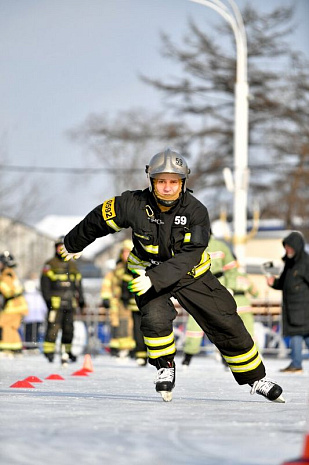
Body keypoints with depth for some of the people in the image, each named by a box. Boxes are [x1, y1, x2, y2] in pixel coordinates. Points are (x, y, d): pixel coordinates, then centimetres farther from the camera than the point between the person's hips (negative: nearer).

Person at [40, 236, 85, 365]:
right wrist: (48, 298, -12)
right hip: (56, 301, -5)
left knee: (69, 328, 5)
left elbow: (78, 284, 26)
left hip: (70, 302, 5)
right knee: (53, 326, -13)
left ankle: (66, 352, 12)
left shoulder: (72, 266, 21)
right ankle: (49, 351, -11)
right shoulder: (50, 265, 4)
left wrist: (81, 300, 20)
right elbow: (44, 283, -2)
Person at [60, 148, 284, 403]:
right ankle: (165, 367, 0)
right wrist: (74, 244, 10)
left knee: (226, 324, -1)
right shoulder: (134, 205, -21)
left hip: (191, 274, 0)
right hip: (148, 271, 0)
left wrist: (155, 278, -41)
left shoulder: (196, 212, -23)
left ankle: (255, 377, 16)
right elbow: (99, 219, -4)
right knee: (156, 317, -28)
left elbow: (188, 256, -29)